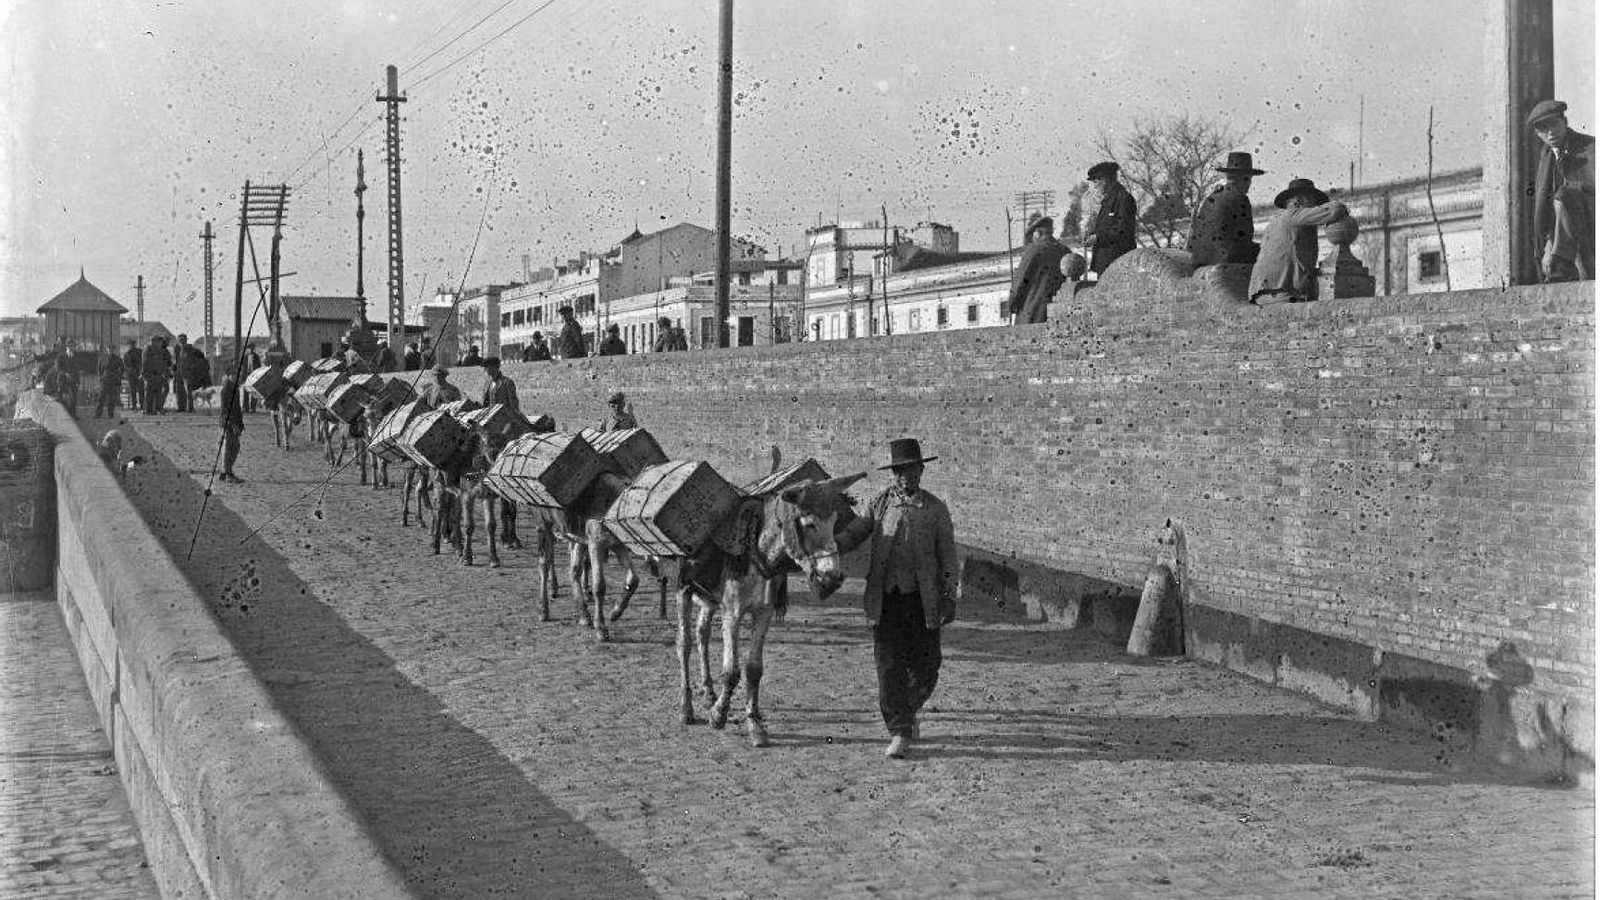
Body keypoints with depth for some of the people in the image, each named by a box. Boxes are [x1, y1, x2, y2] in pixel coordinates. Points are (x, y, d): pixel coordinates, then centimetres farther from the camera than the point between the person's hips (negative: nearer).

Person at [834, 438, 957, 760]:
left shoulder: (936, 509, 5)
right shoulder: (880, 504, 8)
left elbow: (947, 555, 5)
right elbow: (853, 533, 2)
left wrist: (949, 597, -1)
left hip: (922, 599, 0)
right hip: (885, 598, 0)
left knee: (925, 665, 3)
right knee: (889, 665, -4)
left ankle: (908, 712, 31)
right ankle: (899, 734, 1)